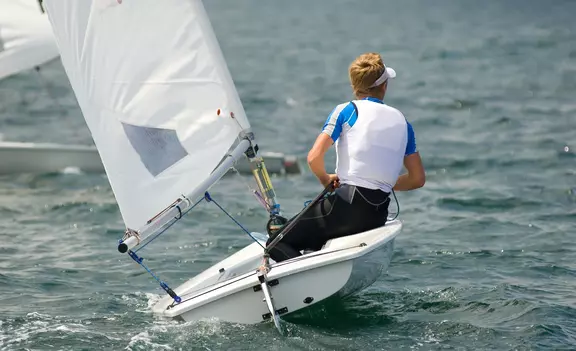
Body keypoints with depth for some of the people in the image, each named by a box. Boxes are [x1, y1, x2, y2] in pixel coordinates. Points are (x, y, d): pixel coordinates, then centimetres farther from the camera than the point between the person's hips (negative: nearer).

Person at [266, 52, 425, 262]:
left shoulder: (347, 110, 2)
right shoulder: (401, 121, 15)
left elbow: (314, 157, -9)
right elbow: (418, 179, 17)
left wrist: (325, 179, 11)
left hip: (347, 204, -6)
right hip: (378, 216, 6)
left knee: (277, 243, -1)